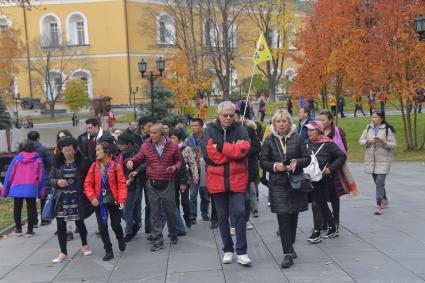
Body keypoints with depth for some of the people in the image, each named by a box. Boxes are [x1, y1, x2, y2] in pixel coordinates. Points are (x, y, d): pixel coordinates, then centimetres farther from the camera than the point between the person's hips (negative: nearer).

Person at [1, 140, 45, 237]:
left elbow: (9, 175, 3)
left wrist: (4, 190, 9)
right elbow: (41, 176, 3)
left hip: (17, 188, 1)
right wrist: (42, 191, 8)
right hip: (31, 189, -1)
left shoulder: (16, 158, 2)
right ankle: (30, 230, 6)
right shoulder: (37, 159, 3)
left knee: (17, 209, 14)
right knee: (31, 208, 5)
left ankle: (18, 229, 22)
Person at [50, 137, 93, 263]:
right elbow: (51, 179, 6)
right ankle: (63, 253, 12)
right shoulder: (57, 162, 0)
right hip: (62, 198, 2)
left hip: (78, 198, -2)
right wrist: (57, 182, -15)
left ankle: (84, 245, 37)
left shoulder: (82, 162, -8)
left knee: (79, 222, 14)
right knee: (61, 225, 0)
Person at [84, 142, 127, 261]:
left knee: (116, 225, 4)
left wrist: (122, 199, -19)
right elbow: (88, 184, 1)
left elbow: (122, 184, -10)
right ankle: (108, 251, 18)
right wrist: (92, 197, -13)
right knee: (102, 227, 5)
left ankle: (120, 239, 38)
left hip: (113, 201, -2)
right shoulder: (94, 166, -1)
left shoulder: (116, 166, -9)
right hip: (99, 202, 3)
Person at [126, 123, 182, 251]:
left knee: (171, 211, 10)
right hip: (152, 185, 1)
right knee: (155, 214, 4)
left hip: (168, 184, -1)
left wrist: (175, 168, -14)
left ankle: (173, 235, 34)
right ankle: (157, 241, 13)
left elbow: (178, 161, 7)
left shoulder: (173, 146, -4)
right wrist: (131, 161, -15)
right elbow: (138, 159, 7)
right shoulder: (145, 146, -3)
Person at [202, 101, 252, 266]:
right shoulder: (210, 130, 1)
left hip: (237, 179, -1)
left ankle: (241, 252, 5)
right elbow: (207, 154, -13)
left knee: (239, 212, -7)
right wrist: (233, 151, -14)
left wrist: (220, 147, -17)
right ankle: (228, 250, 25)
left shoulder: (240, 129, 1)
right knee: (222, 216, 11)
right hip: (217, 179, 1)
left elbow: (244, 149, -16)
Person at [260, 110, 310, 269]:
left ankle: (289, 247, 31)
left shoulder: (298, 138, 2)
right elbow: (263, 162, 3)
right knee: (283, 217, -6)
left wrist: (297, 162, -16)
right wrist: (274, 166, -16)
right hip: (278, 184, -1)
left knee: (293, 215, 11)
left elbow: (307, 158, 4)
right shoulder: (269, 140, 1)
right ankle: (288, 254, -2)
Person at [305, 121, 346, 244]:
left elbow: (342, 156, -4)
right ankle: (333, 229, 28)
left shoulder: (327, 144, -6)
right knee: (322, 204, 13)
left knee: (317, 204, -6)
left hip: (322, 179, -6)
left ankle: (316, 233, 3)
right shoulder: (307, 144, 9)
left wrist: (330, 168, -11)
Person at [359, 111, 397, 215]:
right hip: (371, 159, 5)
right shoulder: (368, 128, 6)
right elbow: (361, 140, 6)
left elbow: (394, 145, -7)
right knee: (377, 181, 16)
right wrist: (368, 141, -15)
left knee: (380, 181, -13)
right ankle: (384, 200, 36)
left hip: (383, 160, -5)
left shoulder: (388, 129, -6)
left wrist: (384, 142, -26)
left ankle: (378, 206, -12)